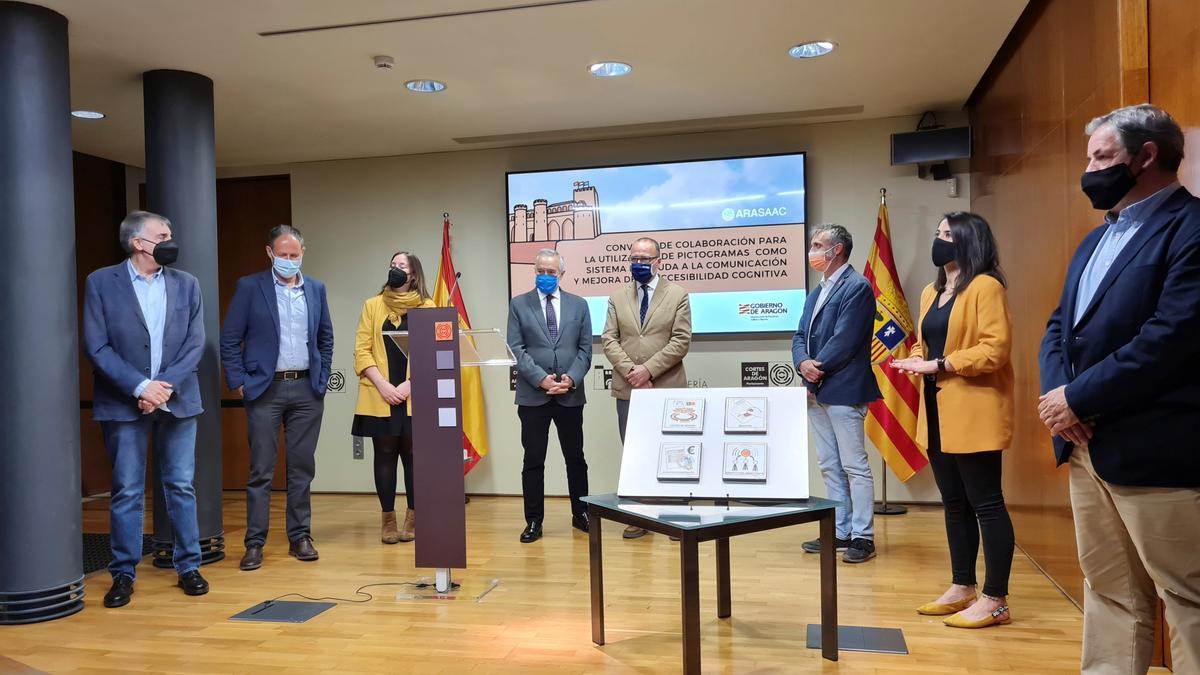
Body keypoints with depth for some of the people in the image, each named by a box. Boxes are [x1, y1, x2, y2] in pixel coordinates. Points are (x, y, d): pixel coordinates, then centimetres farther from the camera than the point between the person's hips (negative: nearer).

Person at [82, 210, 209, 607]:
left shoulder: (186, 284, 7)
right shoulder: (101, 282, -1)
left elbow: (195, 344, 2)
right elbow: (96, 346, -6)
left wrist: (166, 386, -11)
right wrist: (140, 386, -14)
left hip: (177, 400, 2)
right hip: (124, 403, -2)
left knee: (181, 487, 7)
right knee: (126, 492, 4)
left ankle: (188, 566, 17)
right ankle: (123, 574, 15)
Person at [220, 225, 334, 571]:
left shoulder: (316, 289, 9)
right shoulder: (250, 287, 0)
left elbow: (325, 338, 17)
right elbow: (229, 340, 0)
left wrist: (322, 379, 9)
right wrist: (239, 383, -6)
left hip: (307, 390, 3)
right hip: (265, 389, -3)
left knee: (302, 467, 8)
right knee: (261, 470, 0)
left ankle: (300, 537, 17)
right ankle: (255, 543, 9)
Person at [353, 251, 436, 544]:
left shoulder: (426, 307, 5)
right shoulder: (372, 305, 9)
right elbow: (361, 350, 3)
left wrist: (410, 384, -12)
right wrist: (382, 385, -9)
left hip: (415, 396, -1)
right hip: (380, 396, 1)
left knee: (413, 454, 3)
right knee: (385, 454, 4)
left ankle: (412, 519, 12)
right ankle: (388, 520, 12)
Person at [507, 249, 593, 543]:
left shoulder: (579, 305, 9)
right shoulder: (519, 305, 4)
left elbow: (585, 349, 5)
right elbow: (516, 349, -3)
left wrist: (571, 379, -11)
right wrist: (541, 379, -14)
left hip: (570, 395, 1)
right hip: (532, 395, -1)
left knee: (575, 458, 11)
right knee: (533, 461, 4)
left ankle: (581, 514, 25)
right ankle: (534, 521, 13)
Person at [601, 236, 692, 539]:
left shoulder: (678, 295, 3)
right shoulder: (617, 298, 12)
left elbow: (681, 340, -6)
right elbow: (609, 339, 3)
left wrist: (649, 369, -15)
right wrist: (630, 371, -12)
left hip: (667, 389, -2)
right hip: (627, 389, 3)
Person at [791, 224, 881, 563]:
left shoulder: (857, 287, -9)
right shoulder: (817, 292, 17)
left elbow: (844, 340, -18)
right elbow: (800, 336, 12)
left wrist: (817, 368, -11)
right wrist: (803, 363, -7)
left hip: (844, 392, -9)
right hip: (817, 392, 9)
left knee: (854, 466, -1)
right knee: (830, 467, 14)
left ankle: (863, 537, 7)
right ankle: (840, 532, 23)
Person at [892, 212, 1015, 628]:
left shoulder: (985, 287, -10)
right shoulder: (931, 293, 17)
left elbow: (995, 349, -18)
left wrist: (939, 365, -19)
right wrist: (916, 361, 1)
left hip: (974, 413, -9)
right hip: (938, 414, 9)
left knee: (986, 504, -1)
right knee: (954, 504, 14)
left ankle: (995, 601, 8)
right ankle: (962, 588, 25)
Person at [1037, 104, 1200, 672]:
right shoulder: (1096, 240, 17)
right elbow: (1059, 327, 14)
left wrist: (1078, 399, -16)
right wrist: (1057, 394, -5)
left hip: (1154, 452, -8)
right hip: (1088, 448, 8)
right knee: (1108, 590, 17)